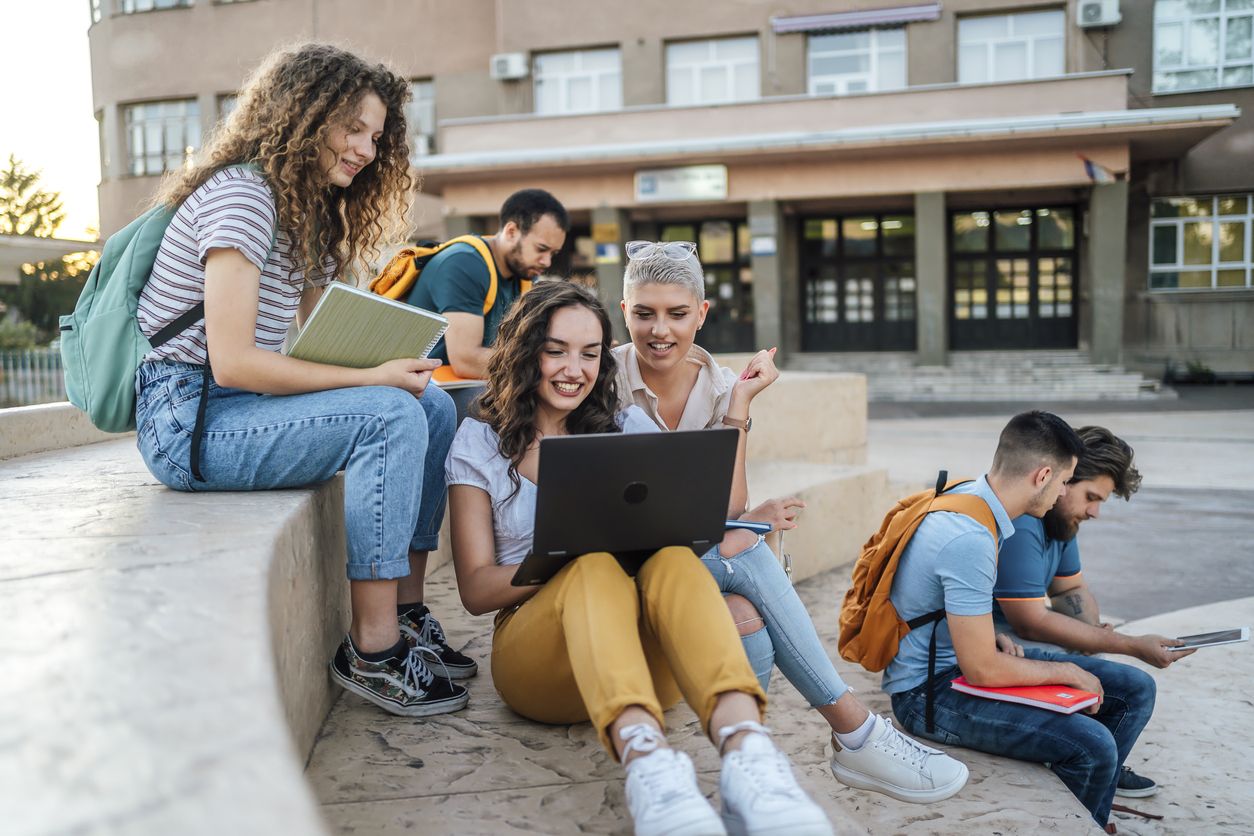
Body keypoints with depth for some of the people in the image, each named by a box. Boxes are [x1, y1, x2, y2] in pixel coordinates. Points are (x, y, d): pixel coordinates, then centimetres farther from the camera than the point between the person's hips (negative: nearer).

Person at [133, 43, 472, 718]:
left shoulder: (313, 216, 16)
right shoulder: (240, 194, -15)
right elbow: (233, 361, -24)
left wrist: (391, 362, -8)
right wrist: (372, 377, -22)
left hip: (240, 404, 9)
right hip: (188, 419, -9)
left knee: (434, 408, 0)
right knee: (390, 415, -26)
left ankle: (405, 615, 2)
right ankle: (373, 653, -20)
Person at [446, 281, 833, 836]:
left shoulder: (629, 429, 16)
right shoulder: (479, 443, 9)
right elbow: (477, 589, -1)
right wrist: (572, 559, -18)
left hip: (642, 655, 2)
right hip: (538, 654, -2)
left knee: (674, 560, -31)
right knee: (596, 567, -33)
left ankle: (746, 750, -55)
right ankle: (644, 756, -59)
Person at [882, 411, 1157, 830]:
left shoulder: (968, 493, 1)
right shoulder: (970, 539, -29)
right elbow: (983, 670, -26)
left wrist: (994, 637, 1)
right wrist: (1066, 672, -11)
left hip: (964, 654, 10)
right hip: (930, 691, -10)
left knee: (1135, 690, 7)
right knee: (1092, 746, -26)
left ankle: (1089, 819, 20)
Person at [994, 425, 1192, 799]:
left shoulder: (1062, 516, 4)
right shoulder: (1020, 522, -29)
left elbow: (1071, 589, 15)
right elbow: (1031, 623, -28)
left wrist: (1095, 630, -9)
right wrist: (1132, 646, -23)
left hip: (1010, 628, 11)